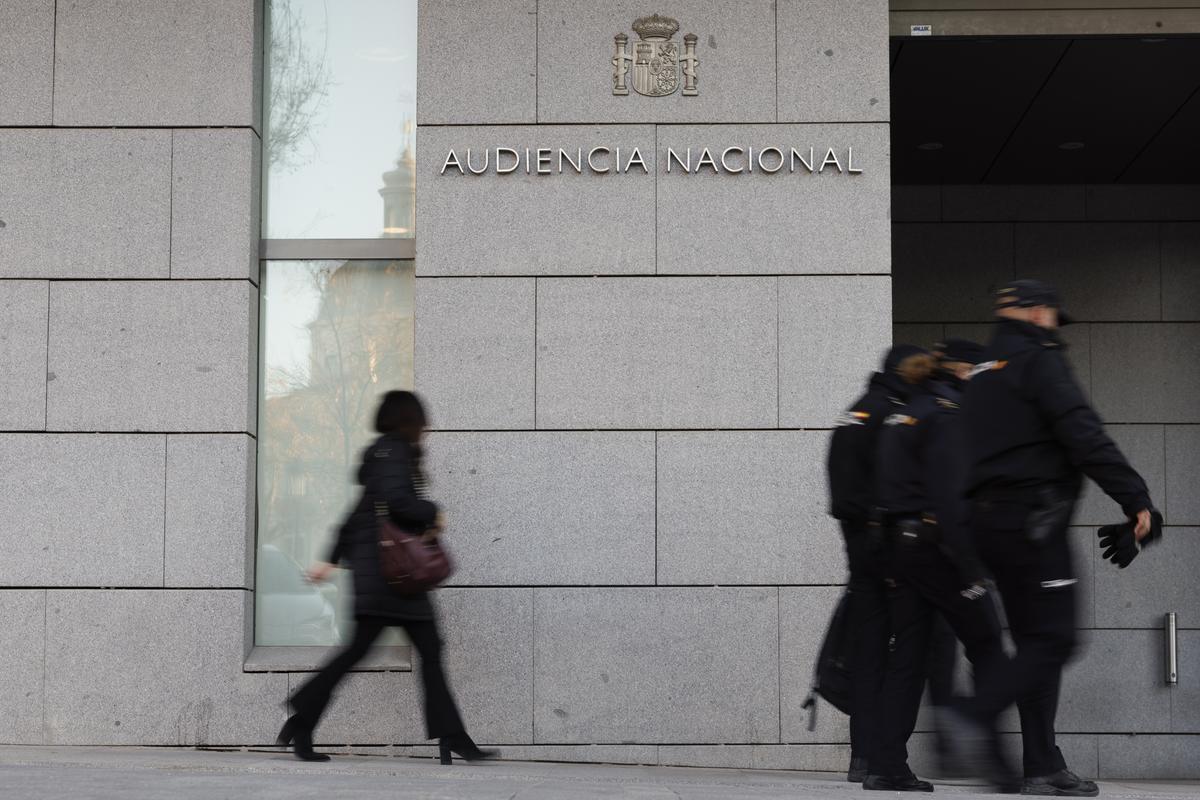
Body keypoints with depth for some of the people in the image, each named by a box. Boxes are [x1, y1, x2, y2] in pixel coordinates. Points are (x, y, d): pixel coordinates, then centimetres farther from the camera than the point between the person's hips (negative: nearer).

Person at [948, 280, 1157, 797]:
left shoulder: (982, 373, 21)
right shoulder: (1039, 360, -6)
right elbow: (1083, 435, -15)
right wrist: (1134, 497, -14)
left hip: (989, 517, 9)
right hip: (1034, 517, -9)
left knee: (1035, 643, 9)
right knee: (1053, 639, -8)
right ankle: (977, 716, -21)